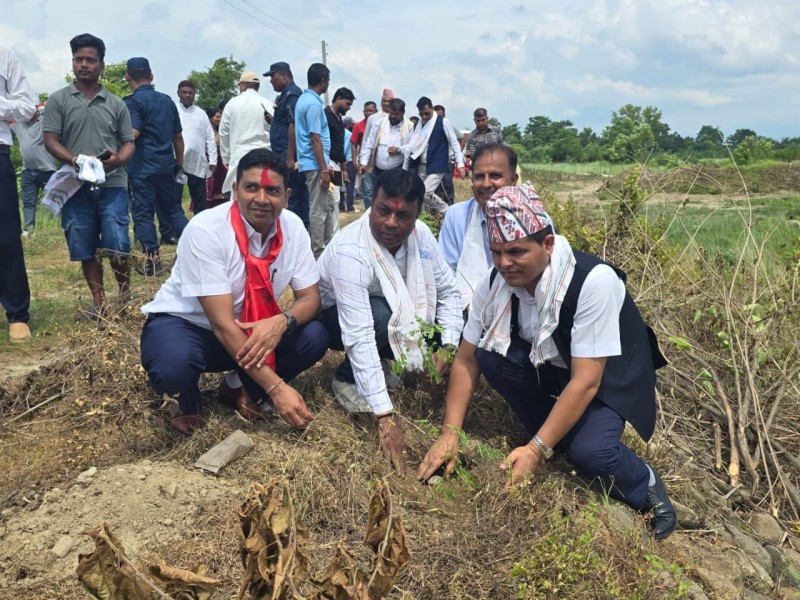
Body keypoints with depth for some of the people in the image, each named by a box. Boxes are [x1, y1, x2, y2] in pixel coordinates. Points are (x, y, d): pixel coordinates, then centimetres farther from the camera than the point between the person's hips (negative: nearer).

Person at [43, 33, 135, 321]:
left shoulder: (116, 104, 10)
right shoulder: (58, 100, 6)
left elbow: (129, 143, 9)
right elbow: (50, 140, 0)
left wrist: (118, 159, -14)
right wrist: (76, 161, -18)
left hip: (113, 184, 0)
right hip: (76, 186, 0)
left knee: (118, 244, -7)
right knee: (85, 248, 5)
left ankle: (125, 294, 13)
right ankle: (99, 301, 17)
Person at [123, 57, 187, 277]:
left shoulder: (133, 101, -8)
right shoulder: (167, 100, 10)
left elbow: (133, 133, -21)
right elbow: (178, 136, 13)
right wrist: (180, 164, 21)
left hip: (142, 168, -5)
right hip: (166, 166, 6)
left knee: (143, 213, 2)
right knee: (173, 208, 16)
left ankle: (152, 259, 4)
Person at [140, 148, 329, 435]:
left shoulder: (293, 227, -12)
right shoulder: (205, 230, -28)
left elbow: (310, 298, -8)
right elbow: (222, 323, -31)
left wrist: (282, 321, -34)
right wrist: (276, 386, -36)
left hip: (250, 327, 5)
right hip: (184, 322, -4)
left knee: (314, 337, -21)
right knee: (173, 367, -38)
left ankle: (248, 390, 5)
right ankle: (190, 397, 1)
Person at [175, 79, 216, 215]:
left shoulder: (201, 113, 12)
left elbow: (210, 138, 11)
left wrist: (212, 160, 4)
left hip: (198, 164, 3)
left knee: (200, 200, 10)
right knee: (174, 200, 2)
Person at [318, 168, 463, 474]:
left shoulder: (421, 234, -18)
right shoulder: (350, 251, -37)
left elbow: (447, 290, -4)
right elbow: (359, 336, -43)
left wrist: (447, 346, -19)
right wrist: (386, 417, -47)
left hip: (396, 310, 6)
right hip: (333, 317, -6)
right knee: (387, 317, -38)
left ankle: (387, 366, 3)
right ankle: (347, 378, -11)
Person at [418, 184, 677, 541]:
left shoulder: (594, 281, -34)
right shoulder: (494, 282, -18)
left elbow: (585, 381, -33)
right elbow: (467, 358, -11)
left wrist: (536, 450, -35)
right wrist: (450, 434, -19)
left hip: (609, 379, -5)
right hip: (547, 367, 5)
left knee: (588, 453, -30)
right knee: (491, 355, -23)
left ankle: (645, 486, 7)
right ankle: (558, 441, -1)